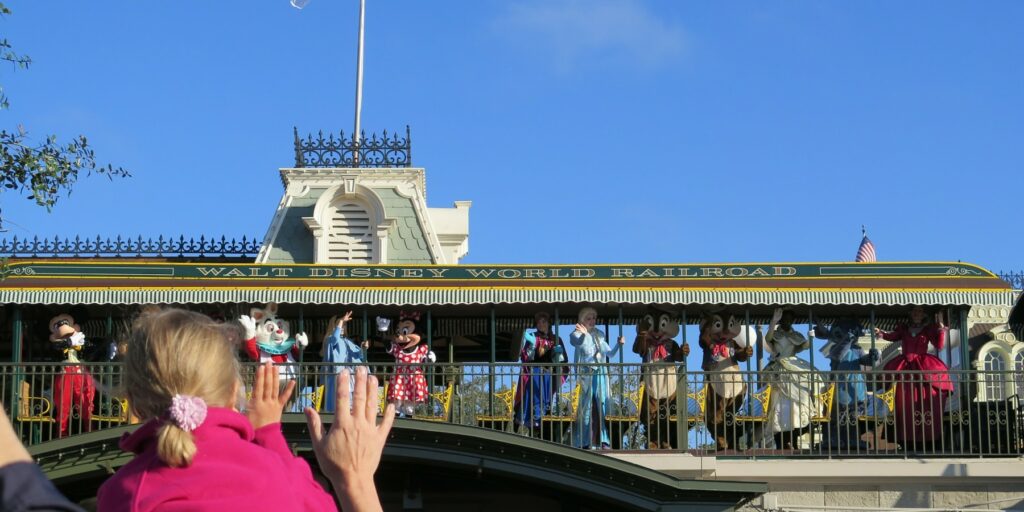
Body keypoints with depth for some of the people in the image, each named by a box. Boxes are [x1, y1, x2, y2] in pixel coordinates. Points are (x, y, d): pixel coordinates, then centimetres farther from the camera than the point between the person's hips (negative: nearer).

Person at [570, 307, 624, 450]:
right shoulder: (577, 334, 1)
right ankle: (584, 442, -5)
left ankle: (604, 441, 3)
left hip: (601, 373, 5)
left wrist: (619, 344, 5)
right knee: (586, 406, -6)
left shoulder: (599, 335, 17)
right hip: (585, 373, -5)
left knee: (602, 406, 1)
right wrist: (584, 334, -43)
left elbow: (610, 354, 22)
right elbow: (578, 342, -24)